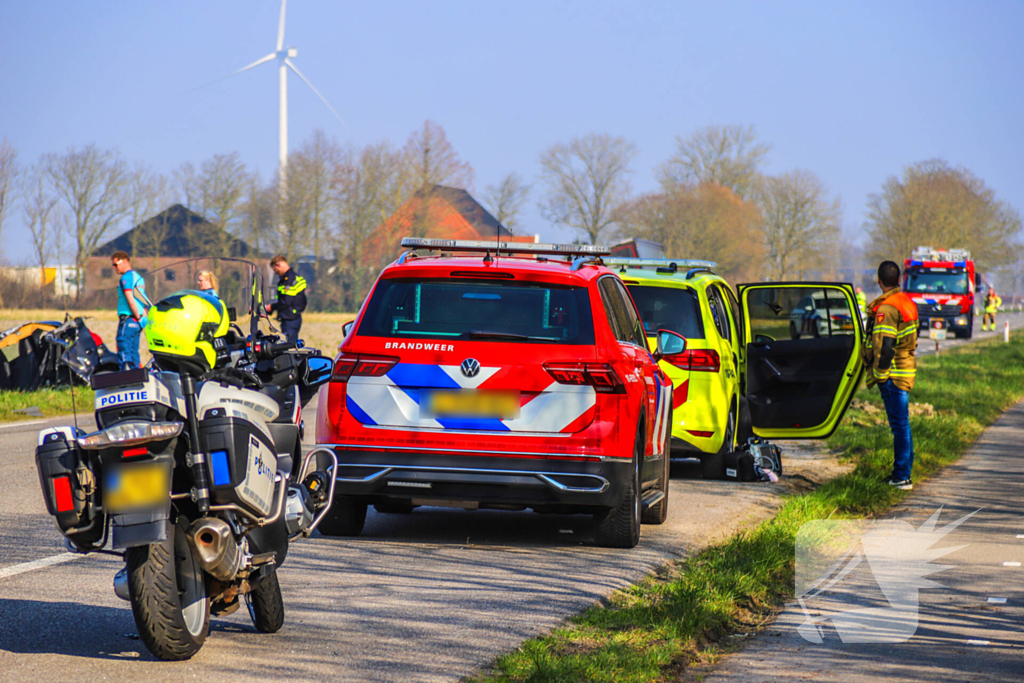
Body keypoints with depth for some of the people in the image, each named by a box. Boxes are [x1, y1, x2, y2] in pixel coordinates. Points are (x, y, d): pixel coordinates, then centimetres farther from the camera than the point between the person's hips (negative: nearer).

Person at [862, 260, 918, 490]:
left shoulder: (885, 308, -17)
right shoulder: (908, 303, 12)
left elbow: (884, 346, -23)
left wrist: (878, 374, -15)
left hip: (891, 375, -9)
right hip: (906, 371, 9)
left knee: (899, 424, -7)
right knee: (900, 423, 16)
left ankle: (902, 477, -6)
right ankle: (902, 471, 23)